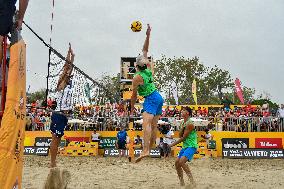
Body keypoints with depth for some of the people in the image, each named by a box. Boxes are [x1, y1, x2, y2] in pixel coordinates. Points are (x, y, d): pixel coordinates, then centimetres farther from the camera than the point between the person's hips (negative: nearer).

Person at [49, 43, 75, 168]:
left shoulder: (68, 83, 15)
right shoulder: (61, 84, -5)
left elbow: (70, 67, 18)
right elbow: (66, 67, -10)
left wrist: (72, 56, 20)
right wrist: (69, 53, -10)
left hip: (64, 114, 8)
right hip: (58, 114, -8)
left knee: (57, 139, 9)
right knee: (55, 138, -6)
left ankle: (53, 162, 14)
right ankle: (52, 163, -4)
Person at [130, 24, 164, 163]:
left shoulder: (137, 78, -12)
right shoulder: (149, 68, 6)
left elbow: (134, 95, -5)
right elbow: (145, 51, 15)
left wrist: (132, 108, 8)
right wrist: (148, 36, 14)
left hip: (151, 99, -9)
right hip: (158, 97, 9)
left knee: (146, 123, -22)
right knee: (154, 125, 9)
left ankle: (145, 150, -35)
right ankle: (150, 149, 14)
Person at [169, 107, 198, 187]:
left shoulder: (190, 124, -17)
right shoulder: (183, 123, 12)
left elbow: (183, 138, -17)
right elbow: (180, 136, 10)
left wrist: (172, 145, -11)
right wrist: (182, 128, -10)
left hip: (191, 146, -10)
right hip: (185, 146, 10)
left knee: (182, 161, -26)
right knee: (177, 162, 7)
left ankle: (192, 181, -20)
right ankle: (182, 183, 17)